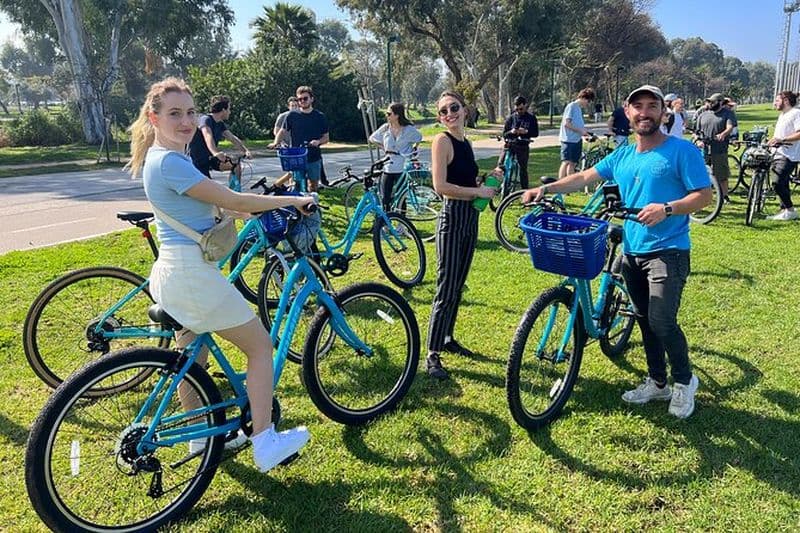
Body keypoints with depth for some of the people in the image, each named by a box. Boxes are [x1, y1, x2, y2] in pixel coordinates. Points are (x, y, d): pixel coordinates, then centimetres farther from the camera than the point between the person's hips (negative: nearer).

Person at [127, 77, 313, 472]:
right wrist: (293, 201, -9)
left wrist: (266, 211, 15)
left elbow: (216, 204, 19)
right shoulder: (170, 162, -19)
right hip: (192, 273, -10)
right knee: (260, 346, 1)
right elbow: (233, 202, -18)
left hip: (172, 272, 10)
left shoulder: (161, 157, 13)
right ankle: (265, 443, 6)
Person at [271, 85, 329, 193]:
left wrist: (318, 141, -15)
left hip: (314, 158, 1)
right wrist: (276, 142, -9)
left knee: (313, 185, 7)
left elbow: (326, 137, 6)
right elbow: (283, 131, 10)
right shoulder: (292, 116, 2)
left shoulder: (320, 116, 2)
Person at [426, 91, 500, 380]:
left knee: (458, 286, 16)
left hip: (470, 217, 8)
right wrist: (478, 191, -17)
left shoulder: (465, 142, 13)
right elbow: (441, 186, -22)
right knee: (446, 290, -7)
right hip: (452, 218, -8)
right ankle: (432, 355, 1)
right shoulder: (442, 140, -11)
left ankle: (448, 338, 31)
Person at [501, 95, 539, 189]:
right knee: (501, 165, -15)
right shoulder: (511, 117, 6)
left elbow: (536, 133, 0)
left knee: (523, 169, 1)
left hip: (523, 147, -1)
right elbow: (504, 134, 5)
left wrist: (526, 131, -19)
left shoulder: (531, 118, 4)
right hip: (510, 145, 1)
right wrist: (511, 132, -17)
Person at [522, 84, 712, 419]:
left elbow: (704, 195, -8)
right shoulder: (622, 156, 11)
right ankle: (657, 382, 30)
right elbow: (584, 178, 11)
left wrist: (667, 209, -24)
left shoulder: (682, 150, -6)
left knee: (662, 322, -12)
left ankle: (684, 382, 14)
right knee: (645, 320, 13)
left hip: (667, 251, -6)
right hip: (632, 251, 6)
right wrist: (545, 189, 0)